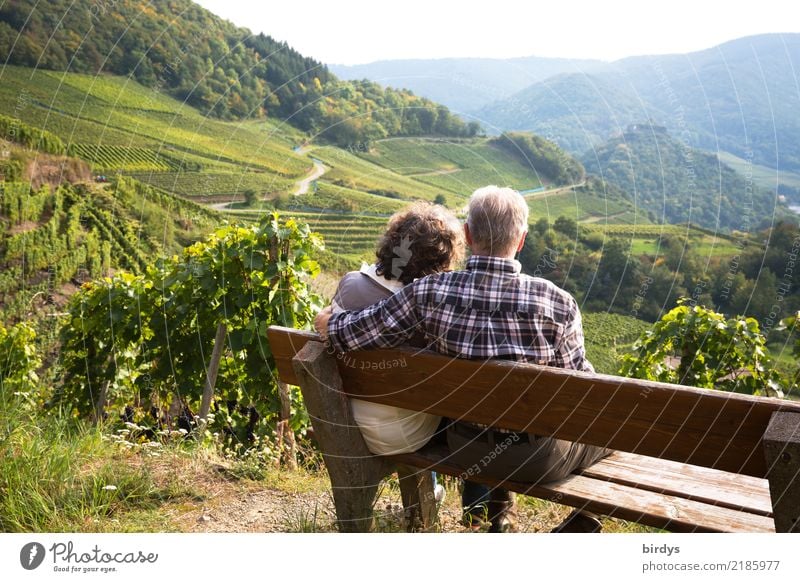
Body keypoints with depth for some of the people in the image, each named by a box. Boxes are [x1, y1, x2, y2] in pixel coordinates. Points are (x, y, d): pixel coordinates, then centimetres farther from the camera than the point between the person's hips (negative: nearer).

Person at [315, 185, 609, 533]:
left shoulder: (430, 293, -18)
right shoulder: (557, 302, -22)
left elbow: (337, 329, -12)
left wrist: (328, 321, 12)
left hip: (465, 450, 3)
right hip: (539, 458, -3)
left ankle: (499, 514, 44)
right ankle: (580, 523, 18)